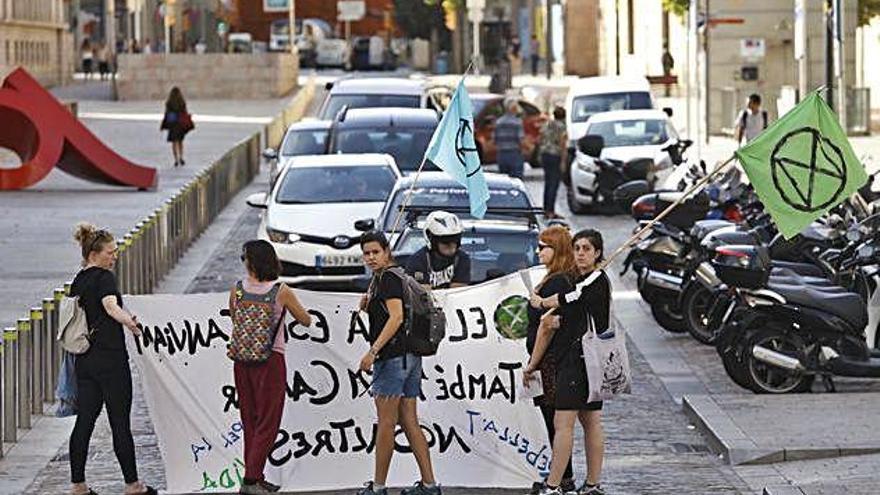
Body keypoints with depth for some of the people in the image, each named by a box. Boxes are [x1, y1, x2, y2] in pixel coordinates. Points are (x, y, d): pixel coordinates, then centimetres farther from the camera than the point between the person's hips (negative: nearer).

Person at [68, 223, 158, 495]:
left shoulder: (78, 281, 14)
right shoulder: (104, 277, -11)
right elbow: (110, 305, -30)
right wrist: (129, 322, -42)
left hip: (84, 360, 8)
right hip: (110, 358, -8)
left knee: (84, 421, 8)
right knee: (120, 423, -1)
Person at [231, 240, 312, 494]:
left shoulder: (237, 290, -2)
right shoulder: (281, 292, -9)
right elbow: (306, 321, 4)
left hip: (243, 359, 4)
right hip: (271, 359, -3)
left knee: (250, 421, 13)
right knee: (267, 423, 1)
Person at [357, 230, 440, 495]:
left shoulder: (388, 277, -9)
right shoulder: (379, 278, 21)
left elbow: (397, 317, -20)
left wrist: (373, 351, -24)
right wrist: (368, 306, 10)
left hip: (393, 355, -10)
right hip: (410, 357, 10)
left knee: (386, 423, -5)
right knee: (409, 422, 8)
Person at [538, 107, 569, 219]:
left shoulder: (546, 125, 8)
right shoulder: (561, 127, -11)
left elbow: (539, 140, 12)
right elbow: (562, 145, -16)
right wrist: (563, 161, -16)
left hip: (545, 155, 7)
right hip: (556, 156, -7)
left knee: (548, 183, 14)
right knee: (554, 184, -5)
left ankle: (546, 209, 16)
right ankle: (550, 211, -8)